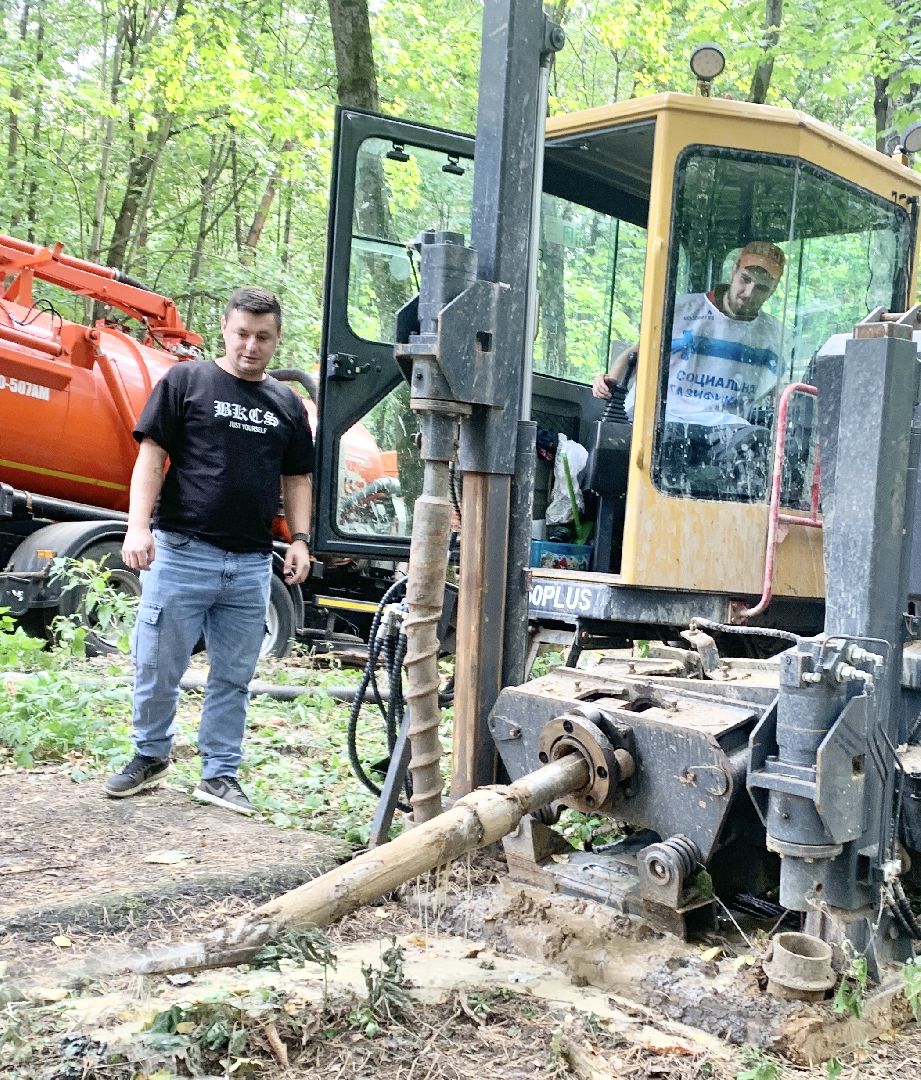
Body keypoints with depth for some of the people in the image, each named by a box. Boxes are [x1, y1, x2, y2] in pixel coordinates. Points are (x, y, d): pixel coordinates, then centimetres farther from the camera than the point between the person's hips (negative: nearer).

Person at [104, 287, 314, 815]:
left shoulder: (288, 404, 13)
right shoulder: (185, 381, 1)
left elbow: (297, 480, 17)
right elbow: (152, 456, -3)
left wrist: (300, 540, 4)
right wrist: (138, 527, -13)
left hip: (251, 564, 3)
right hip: (181, 552, -3)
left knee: (234, 677, 9)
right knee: (158, 667, 5)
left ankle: (221, 773, 20)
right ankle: (151, 755, 26)